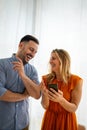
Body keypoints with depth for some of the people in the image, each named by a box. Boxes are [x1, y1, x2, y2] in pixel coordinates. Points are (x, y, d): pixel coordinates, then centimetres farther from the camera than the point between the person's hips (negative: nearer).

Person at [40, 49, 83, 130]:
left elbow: (74, 108, -12)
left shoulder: (76, 80, -16)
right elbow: (45, 106, -7)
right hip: (49, 118, 3)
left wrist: (61, 100, -30)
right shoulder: (46, 79, -7)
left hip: (66, 120, -2)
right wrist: (45, 95, -27)